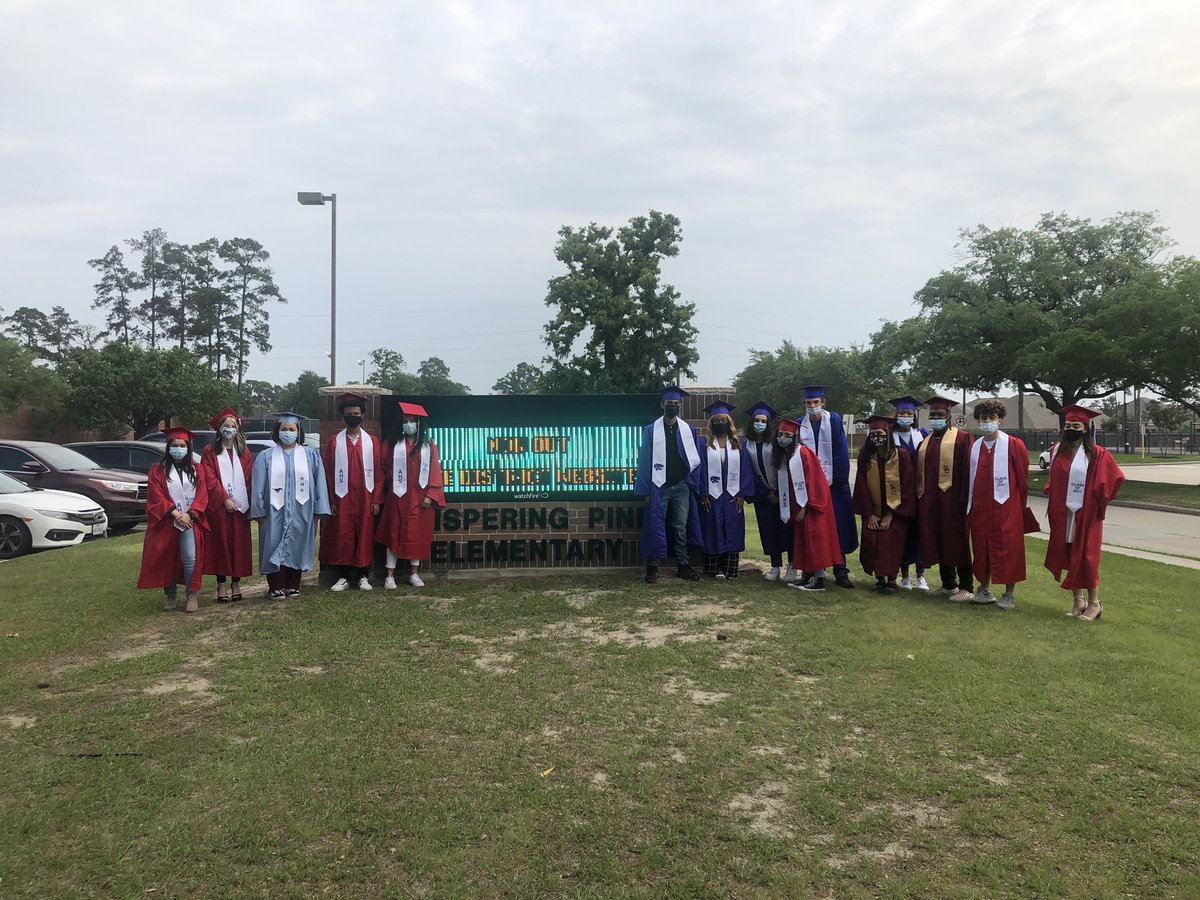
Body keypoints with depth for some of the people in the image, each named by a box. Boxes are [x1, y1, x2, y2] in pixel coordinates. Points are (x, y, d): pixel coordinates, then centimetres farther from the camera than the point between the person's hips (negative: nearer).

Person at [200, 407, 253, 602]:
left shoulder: (244, 453, 11)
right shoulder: (209, 452, 3)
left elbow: (248, 481, 8)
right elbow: (210, 479, -5)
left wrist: (246, 503, -2)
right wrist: (224, 499, -13)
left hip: (240, 506, 2)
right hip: (218, 506, -2)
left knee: (239, 544, 2)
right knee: (220, 543, -1)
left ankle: (236, 582, 10)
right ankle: (221, 584, 4)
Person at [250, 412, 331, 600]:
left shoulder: (311, 455, 6)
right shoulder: (266, 457, 4)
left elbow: (319, 484, 4)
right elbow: (258, 487, 2)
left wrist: (318, 509, -1)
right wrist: (259, 511, -3)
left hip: (301, 512, 1)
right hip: (275, 513, -1)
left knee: (297, 548, 7)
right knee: (275, 547, -1)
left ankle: (293, 585, 18)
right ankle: (276, 587, 6)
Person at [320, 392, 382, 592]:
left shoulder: (372, 442, 4)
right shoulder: (334, 442, 2)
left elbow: (378, 473, 4)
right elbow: (327, 473, 1)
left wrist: (376, 499, -2)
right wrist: (331, 500, -5)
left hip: (365, 499, 1)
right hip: (342, 499, 0)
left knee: (364, 536, 5)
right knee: (341, 537, 2)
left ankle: (363, 575, 15)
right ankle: (343, 577, 12)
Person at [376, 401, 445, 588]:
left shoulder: (429, 446, 2)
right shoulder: (392, 444, 4)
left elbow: (434, 472, -2)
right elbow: (385, 470, 7)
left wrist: (430, 496, -9)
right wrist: (388, 489, 3)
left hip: (420, 498, 0)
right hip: (398, 497, 0)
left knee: (418, 535, 6)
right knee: (394, 534, 1)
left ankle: (414, 573, 17)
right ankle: (390, 575, 6)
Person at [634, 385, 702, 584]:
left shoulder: (688, 430, 6)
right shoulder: (651, 430, 0)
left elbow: (695, 459, 9)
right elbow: (644, 461, -1)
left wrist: (692, 483, 1)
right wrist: (646, 490, -5)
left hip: (681, 487, 2)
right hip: (658, 487, -2)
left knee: (681, 528, 7)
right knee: (655, 528, 0)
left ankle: (683, 566, 15)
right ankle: (652, 567, 8)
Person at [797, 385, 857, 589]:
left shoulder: (834, 420, -1)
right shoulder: (800, 425, 5)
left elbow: (841, 451, -4)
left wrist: (838, 479, -10)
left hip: (833, 482, -1)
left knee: (838, 527, 0)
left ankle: (840, 571, 6)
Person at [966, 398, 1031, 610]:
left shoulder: (1014, 445, -6)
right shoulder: (974, 447, 7)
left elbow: (1023, 479, -2)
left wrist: (1020, 508, 0)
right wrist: (969, 508, 10)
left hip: (1006, 507, -4)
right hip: (980, 507, 4)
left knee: (1007, 551, 1)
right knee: (982, 549, 11)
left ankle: (1008, 595, 13)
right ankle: (984, 590, 24)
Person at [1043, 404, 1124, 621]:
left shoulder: (1096, 454, -8)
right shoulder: (1057, 450, 5)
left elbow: (1115, 478, -5)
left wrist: (1099, 503, -3)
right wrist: (1054, 501, 9)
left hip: (1086, 514, -4)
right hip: (1062, 514, 4)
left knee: (1085, 558, -2)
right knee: (1068, 556, 6)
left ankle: (1094, 603, 10)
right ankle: (1078, 600, 17)